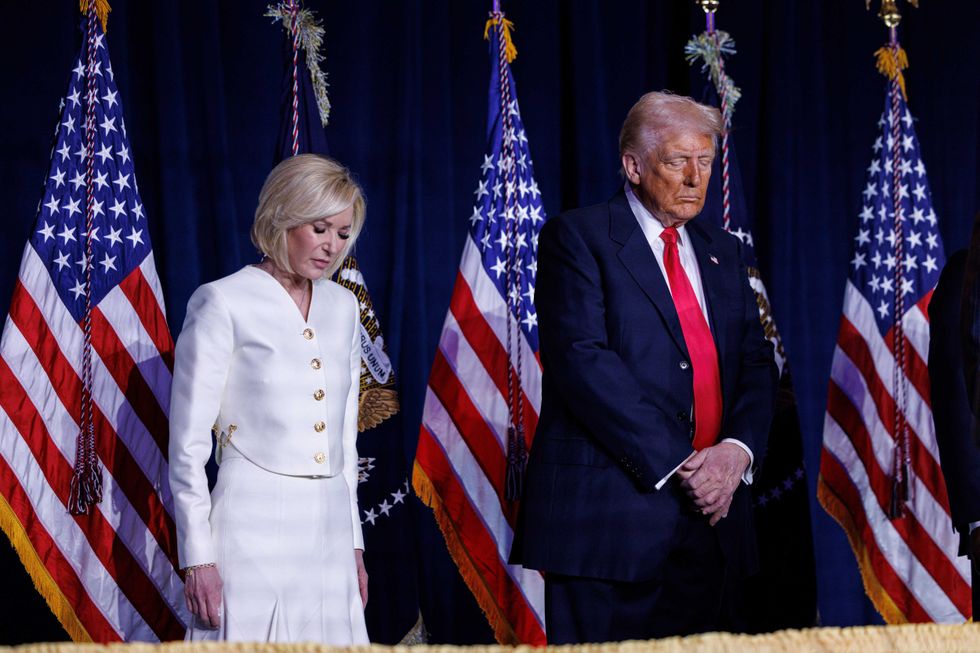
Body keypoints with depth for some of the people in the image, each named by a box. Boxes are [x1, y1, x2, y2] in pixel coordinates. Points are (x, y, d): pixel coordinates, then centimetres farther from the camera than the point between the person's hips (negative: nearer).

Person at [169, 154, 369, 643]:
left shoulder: (343, 307, 14)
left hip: (328, 528, 6)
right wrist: (197, 556, -10)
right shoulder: (224, 303, -4)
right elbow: (188, 442, -5)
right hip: (254, 524, -5)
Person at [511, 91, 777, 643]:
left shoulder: (723, 251, 18)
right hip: (611, 511, -5)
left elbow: (757, 364, 14)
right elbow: (583, 360, -12)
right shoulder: (577, 238, -1)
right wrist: (674, 464, -16)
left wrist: (737, 449, -8)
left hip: (710, 514, 6)